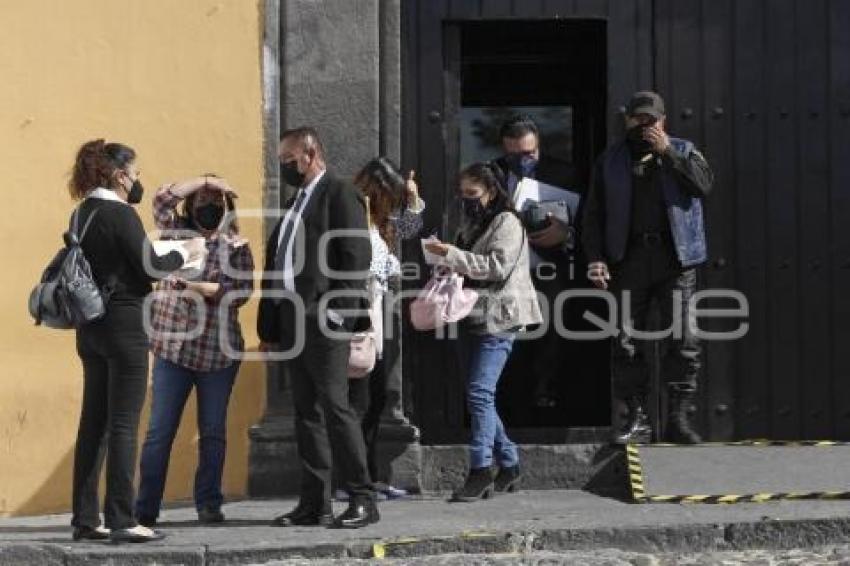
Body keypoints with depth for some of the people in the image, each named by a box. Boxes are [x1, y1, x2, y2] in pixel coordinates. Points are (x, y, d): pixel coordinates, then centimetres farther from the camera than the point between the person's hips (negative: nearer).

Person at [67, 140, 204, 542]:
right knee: (123, 425, -5)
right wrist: (186, 253, 2)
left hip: (91, 325, 9)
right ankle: (121, 521, -5)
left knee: (94, 422, 11)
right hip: (123, 324, -8)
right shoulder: (120, 214, -14)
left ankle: (85, 519, 13)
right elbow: (150, 267, -14)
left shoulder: (84, 212, 10)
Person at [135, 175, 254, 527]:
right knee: (160, 431, -2)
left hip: (218, 352, 0)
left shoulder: (236, 247, 5)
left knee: (213, 432, 7)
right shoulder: (178, 232, 10)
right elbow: (163, 198, -5)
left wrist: (199, 287, -16)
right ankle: (145, 509, 0)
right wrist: (205, 181, -4)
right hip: (173, 347, 0)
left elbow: (242, 291, -6)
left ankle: (209, 504, 17)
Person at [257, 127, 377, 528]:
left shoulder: (340, 195, -5)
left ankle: (363, 499, -4)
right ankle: (314, 503, 11)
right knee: (307, 413, 8)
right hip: (293, 324, 8)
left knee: (334, 406, -9)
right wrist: (269, 326, 16)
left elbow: (357, 256, -13)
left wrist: (340, 314, -18)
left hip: (324, 323, -8)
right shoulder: (296, 203, 20)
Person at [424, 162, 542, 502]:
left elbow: (498, 267, -17)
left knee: (479, 392, -17)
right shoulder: (471, 224, 21)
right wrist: (448, 268, 7)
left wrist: (451, 255, -19)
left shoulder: (507, 223, -5)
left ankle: (480, 472, -17)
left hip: (498, 319, -9)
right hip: (475, 317, 9)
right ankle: (509, 464, 17)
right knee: (479, 394, 8)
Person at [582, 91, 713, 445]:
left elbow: (704, 182, -7)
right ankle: (636, 418, 4)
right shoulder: (610, 162, 14)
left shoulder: (681, 151, 13)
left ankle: (678, 418, 0)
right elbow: (594, 213, 10)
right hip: (629, 258, 1)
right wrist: (595, 257, -2)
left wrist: (667, 151, -9)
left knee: (682, 340, -5)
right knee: (627, 341, -2)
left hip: (675, 258, -1)